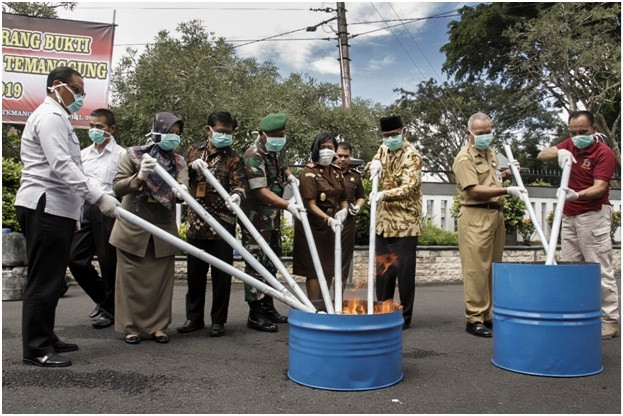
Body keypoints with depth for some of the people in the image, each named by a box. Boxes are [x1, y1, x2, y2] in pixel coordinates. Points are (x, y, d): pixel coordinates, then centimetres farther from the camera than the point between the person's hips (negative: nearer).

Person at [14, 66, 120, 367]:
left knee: (50, 279, 14)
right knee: (43, 280, -7)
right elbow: (62, 166, -22)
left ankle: (45, 339, 23)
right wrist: (99, 197, -28)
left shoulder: (56, 117, 25)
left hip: (55, 209, 11)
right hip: (44, 207, -11)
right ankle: (36, 349, -1)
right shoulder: (51, 116, -9)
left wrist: (76, 207, 26)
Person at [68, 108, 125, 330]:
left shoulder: (120, 154, -1)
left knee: (108, 261, 1)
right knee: (76, 258, 5)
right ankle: (102, 297, 25)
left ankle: (110, 309, 17)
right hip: (85, 209, 6)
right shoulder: (84, 153, 16)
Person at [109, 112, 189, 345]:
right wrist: (139, 177, -24)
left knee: (161, 277, 4)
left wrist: (180, 190, -35)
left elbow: (182, 187, -11)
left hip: (163, 229, 2)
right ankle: (130, 326, 15)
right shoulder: (133, 155, -2)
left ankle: (158, 325, 15)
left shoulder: (178, 162, 6)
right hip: (133, 228, -2)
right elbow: (117, 188, -7)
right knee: (132, 277, 3)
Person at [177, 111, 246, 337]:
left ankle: (218, 320, 15)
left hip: (223, 223, -3)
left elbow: (238, 183, -9)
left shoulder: (233, 158, 2)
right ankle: (194, 317, 25)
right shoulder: (193, 151, 11)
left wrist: (237, 194, -33)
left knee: (221, 273, 3)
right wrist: (192, 166, -7)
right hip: (196, 222, 3)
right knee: (195, 272, 12)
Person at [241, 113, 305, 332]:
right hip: (256, 218, -9)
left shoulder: (279, 149, 6)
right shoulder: (253, 156, -19)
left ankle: (268, 308, 28)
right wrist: (287, 205, -32)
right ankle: (255, 314, 5)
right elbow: (261, 191, -25)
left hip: (274, 216, 9)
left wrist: (289, 175, 8)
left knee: (271, 263, 15)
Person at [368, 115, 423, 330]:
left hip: (405, 222, -6)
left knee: (404, 270, -1)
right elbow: (376, 162, 24)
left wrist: (384, 195, -40)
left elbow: (408, 187, -22)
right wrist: (375, 163, -2)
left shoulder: (412, 156, -12)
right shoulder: (384, 149, 8)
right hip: (384, 220, 7)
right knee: (383, 269, 12)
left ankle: (404, 316, 10)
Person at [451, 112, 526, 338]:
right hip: (476, 217, -8)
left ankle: (485, 315, 20)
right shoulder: (464, 158, -9)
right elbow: (475, 190, -19)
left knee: (491, 268, 11)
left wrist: (507, 174, 12)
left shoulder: (491, 153, 18)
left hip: (496, 215, 9)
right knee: (476, 270, -7)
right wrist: (507, 190, -23)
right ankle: (474, 319, 1)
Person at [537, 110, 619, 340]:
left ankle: (609, 320, 4)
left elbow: (599, 188, -20)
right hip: (569, 216, 7)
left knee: (601, 270, -3)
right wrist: (559, 152, -17)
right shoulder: (569, 145, 10)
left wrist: (577, 195, -39)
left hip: (593, 216, -7)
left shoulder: (604, 153, -10)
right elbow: (541, 156, 4)